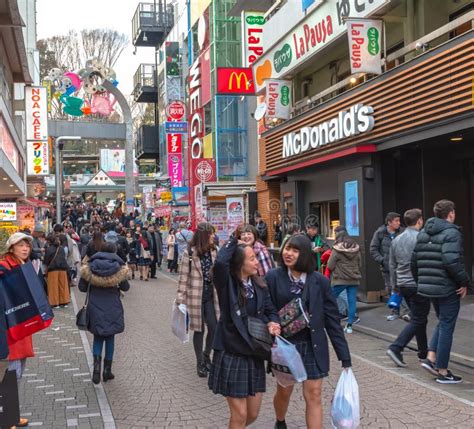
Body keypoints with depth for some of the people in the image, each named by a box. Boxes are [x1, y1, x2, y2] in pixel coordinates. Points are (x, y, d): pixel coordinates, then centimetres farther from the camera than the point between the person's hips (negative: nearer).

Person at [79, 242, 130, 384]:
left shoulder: (90, 266, -3)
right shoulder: (119, 267, -7)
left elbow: (82, 287, -1)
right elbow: (125, 287, 0)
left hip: (95, 307, 1)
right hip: (113, 308, -1)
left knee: (98, 337, 13)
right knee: (110, 337, 12)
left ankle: (97, 364, -10)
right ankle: (107, 371, 16)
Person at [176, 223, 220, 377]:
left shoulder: (214, 252, 5)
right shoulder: (190, 253, -10)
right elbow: (183, 276, -8)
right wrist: (180, 298, -9)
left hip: (211, 296, 4)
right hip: (195, 296, -4)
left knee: (214, 328, 1)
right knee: (199, 329, 5)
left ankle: (206, 355, 27)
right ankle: (200, 362, 21)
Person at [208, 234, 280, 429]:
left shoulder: (259, 285, 2)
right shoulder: (227, 283, -13)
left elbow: (271, 311, 10)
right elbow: (220, 262, -34)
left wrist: (273, 323, -13)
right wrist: (234, 240, -19)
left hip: (254, 355, 5)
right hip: (231, 354, -5)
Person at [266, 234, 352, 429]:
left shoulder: (319, 281, -7)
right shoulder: (273, 277, -8)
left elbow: (332, 319, -4)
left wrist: (345, 356, -4)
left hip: (313, 347, 0)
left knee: (313, 395, 1)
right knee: (284, 391, 16)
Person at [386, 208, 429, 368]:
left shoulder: (396, 240, 9)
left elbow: (392, 265, 15)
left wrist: (394, 285, 23)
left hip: (403, 285, 8)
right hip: (418, 285, -8)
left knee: (420, 318, 18)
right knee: (418, 320, -2)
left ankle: (423, 352, 24)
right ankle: (396, 348, -12)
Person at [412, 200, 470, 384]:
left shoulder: (423, 233, 11)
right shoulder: (451, 232, -13)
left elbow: (414, 261, 12)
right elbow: (451, 262, -24)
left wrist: (420, 281, 22)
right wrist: (464, 282, -13)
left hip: (428, 286, 7)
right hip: (448, 288, -7)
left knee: (442, 322, 22)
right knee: (446, 327, 2)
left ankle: (431, 358, 12)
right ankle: (442, 371, 9)